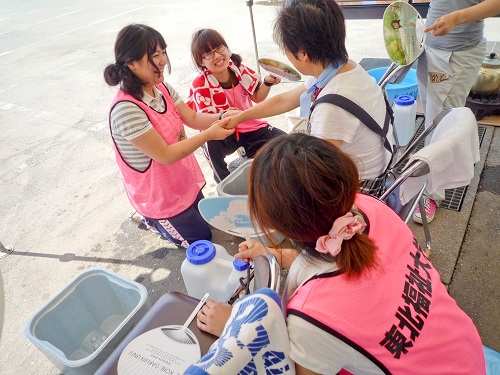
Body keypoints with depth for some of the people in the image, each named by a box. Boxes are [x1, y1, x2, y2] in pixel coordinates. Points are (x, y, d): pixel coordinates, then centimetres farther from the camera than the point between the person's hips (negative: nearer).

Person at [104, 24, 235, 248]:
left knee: (206, 218, 29)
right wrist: (209, 134, -28)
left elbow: (192, 118, -3)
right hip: (160, 196, -8)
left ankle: (151, 215, 37)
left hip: (184, 182, 8)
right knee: (201, 240, 12)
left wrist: (221, 118, -22)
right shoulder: (126, 109, -32)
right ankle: (151, 220, 26)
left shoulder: (162, 87, -6)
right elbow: (164, 155, -29)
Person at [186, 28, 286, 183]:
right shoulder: (200, 85, -18)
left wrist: (268, 82, -14)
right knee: (212, 142, -38)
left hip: (251, 126, 4)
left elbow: (257, 98, 6)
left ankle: (250, 157, 15)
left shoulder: (238, 68, -6)